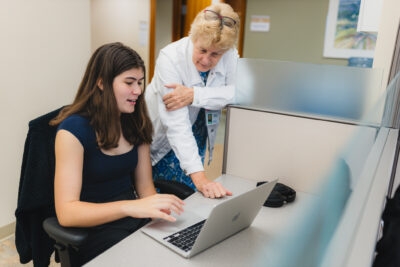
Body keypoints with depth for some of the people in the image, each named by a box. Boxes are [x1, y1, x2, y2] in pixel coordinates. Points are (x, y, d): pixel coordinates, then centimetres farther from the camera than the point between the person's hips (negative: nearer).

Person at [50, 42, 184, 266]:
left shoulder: (136, 122, 1)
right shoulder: (73, 129, -17)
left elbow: (145, 186, 3)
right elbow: (66, 212, -23)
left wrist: (159, 212, -18)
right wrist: (131, 206, -37)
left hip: (136, 221, 6)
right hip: (94, 230, -5)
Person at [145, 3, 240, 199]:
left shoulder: (229, 55, -13)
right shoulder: (171, 58, -27)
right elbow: (176, 124, -35)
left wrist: (195, 95, -37)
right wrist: (199, 176, -44)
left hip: (196, 139, 4)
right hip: (162, 138, -3)